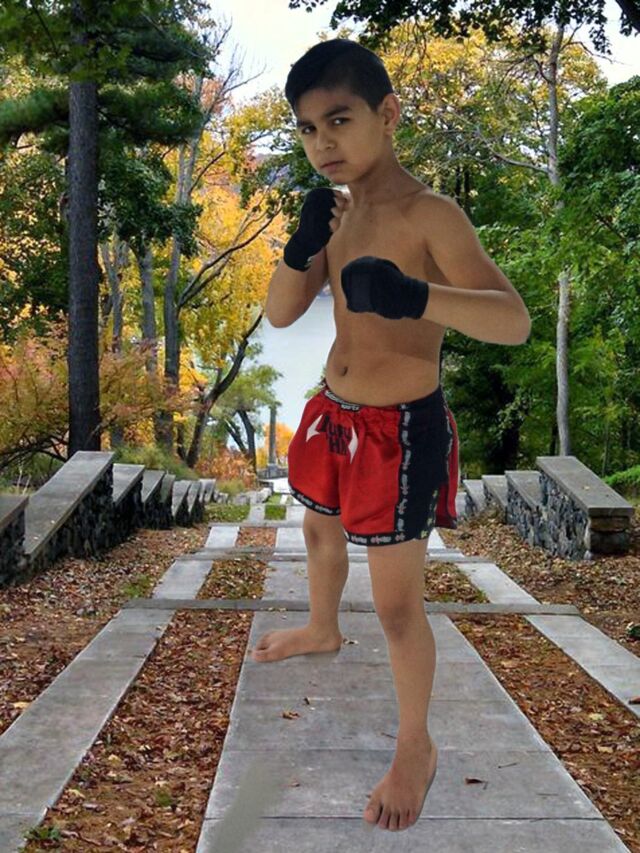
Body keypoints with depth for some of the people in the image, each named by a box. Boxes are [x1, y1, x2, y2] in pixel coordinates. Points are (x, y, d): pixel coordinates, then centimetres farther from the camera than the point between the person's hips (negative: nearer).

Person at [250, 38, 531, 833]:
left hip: (401, 433, -8)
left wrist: (415, 297, -50)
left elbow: (514, 320, -31)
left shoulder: (429, 214, -22)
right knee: (319, 534, 31)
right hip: (333, 416, 8)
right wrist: (302, 245, -20)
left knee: (397, 607, 3)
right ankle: (321, 631, 61)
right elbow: (279, 313, 1)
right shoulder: (337, 212, 1)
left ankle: (415, 748, 25)